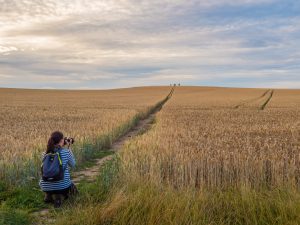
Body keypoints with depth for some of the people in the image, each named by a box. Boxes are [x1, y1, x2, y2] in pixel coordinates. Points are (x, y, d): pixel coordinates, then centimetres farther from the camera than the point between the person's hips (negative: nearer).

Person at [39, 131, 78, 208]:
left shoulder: (45, 154, 0)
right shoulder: (66, 152, -10)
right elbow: (73, 164, 7)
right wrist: (69, 148, 8)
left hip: (46, 186, 5)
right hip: (62, 185, -5)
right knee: (72, 188, 31)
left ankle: (48, 195, 12)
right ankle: (58, 196, -1)